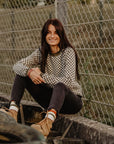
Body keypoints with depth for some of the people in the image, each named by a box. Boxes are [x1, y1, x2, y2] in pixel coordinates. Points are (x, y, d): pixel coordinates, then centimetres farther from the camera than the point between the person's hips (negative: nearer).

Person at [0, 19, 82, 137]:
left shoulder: (68, 52, -13)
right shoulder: (42, 52, 3)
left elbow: (67, 81, -26)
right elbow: (17, 66, -5)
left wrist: (41, 76, -25)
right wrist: (29, 72, -28)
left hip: (72, 100, -6)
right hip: (51, 98, 6)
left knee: (60, 86, -41)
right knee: (22, 74, -7)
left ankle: (48, 121, -68)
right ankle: (13, 111, -26)